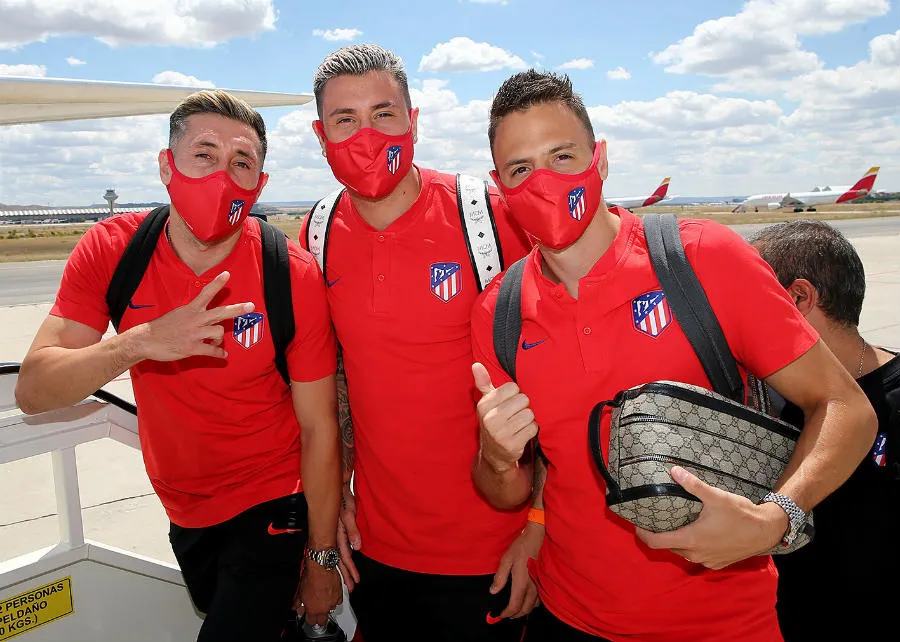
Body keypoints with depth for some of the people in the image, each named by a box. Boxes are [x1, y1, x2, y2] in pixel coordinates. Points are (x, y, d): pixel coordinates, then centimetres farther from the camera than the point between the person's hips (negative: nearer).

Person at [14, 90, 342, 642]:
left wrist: (323, 559, -10)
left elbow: (320, 428, -15)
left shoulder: (295, 277, -20)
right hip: (185, 514, 4)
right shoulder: (112, 250, -13)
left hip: (269, 509, -4)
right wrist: (140, 343, -36)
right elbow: (32, 391, -19)